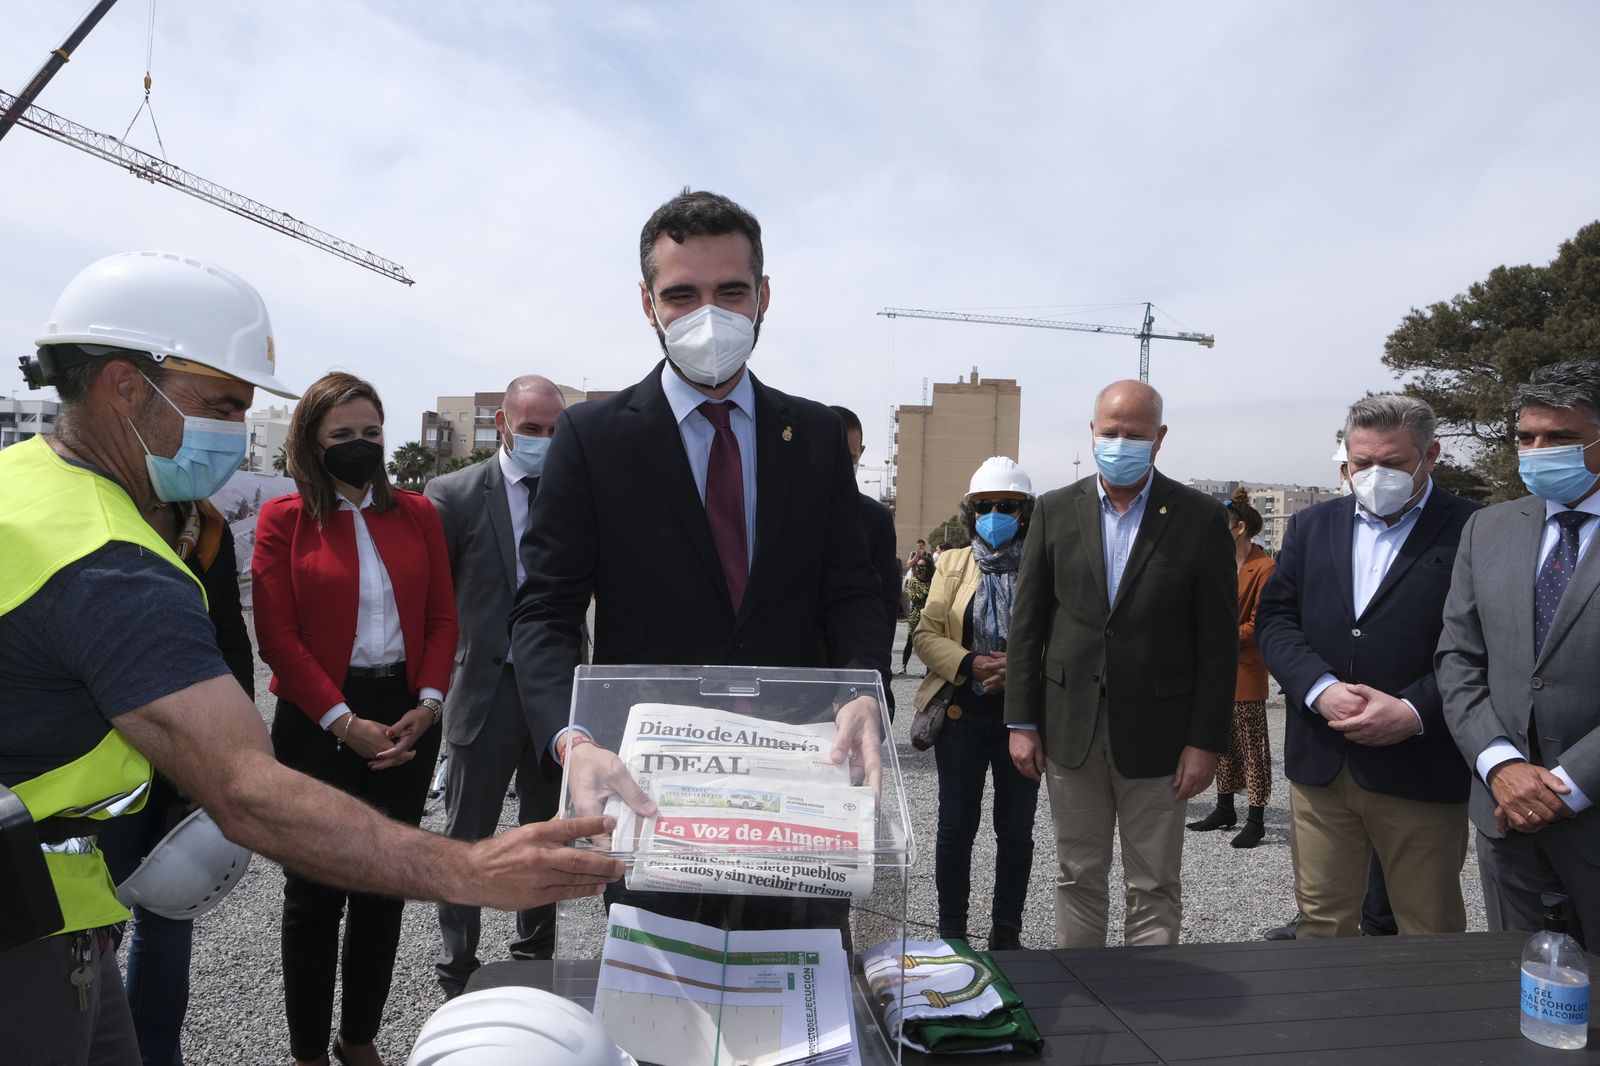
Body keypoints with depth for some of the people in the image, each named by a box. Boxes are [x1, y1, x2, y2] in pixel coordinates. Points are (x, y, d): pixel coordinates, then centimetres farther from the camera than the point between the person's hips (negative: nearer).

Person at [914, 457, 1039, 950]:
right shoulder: (952, 564, 6)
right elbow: (926, 634, 1)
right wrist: (971, 663, -15)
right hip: (961, 712, 1)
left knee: (1016, 829, 10)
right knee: (956, 826, 7)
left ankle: (1007, 934, 25)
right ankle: (951, 934, 20)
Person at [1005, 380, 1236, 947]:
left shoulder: (1200, 518, -4)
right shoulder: (1055, 510, 3)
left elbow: (1218, 640, -4)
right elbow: (1027, 624, 4)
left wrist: (1206, 742, -7)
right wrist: (1021, 722, 1)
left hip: (1155, 733, -2)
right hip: (1070, 728, 2)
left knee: (1154, 889, 8)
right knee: (1078, 878, 15)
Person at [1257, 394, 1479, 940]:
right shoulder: (1310, 527, 10)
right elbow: (1274, 619, 3)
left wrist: (1415, 712, -18)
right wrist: (1322, 688, -12)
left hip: (1422, 769, -3)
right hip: (1320, 766, 3)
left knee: (1431, 931, 12)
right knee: (1322, 922, 14)